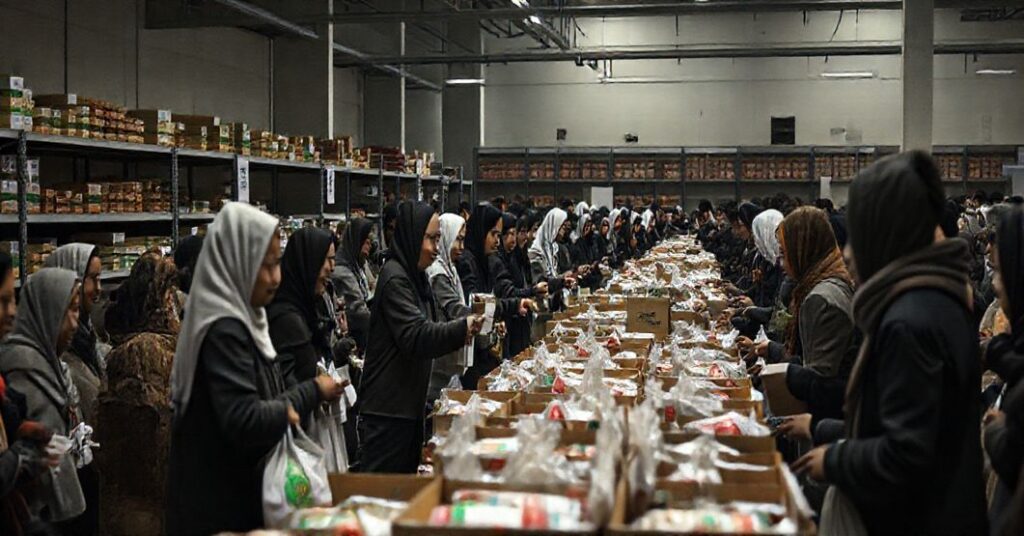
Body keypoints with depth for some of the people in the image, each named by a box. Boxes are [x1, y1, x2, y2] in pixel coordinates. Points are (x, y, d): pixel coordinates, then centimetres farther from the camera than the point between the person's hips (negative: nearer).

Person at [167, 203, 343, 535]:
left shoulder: (239, 318, 8)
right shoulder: (225, 329, -21)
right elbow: (245, 421, -25)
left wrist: (282, 409, -4)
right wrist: (312, 392, -15)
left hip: (240, 490, 9)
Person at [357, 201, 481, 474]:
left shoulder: (415, 276, 15)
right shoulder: (395, 278, -16)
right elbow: (415, 336, -24)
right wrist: (462, 329, -29)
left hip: (409, 402, 10)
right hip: (388, 408, -10)